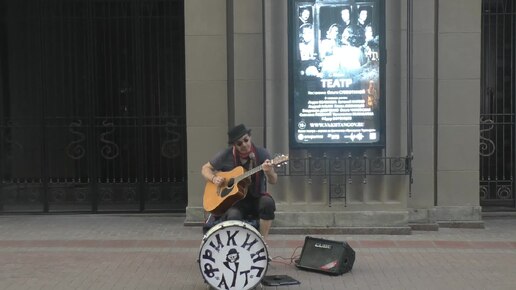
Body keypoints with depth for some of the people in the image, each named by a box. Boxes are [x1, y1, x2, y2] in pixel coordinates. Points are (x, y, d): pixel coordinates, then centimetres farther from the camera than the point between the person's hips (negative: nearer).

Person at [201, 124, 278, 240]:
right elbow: (205, 168, 9)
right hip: (234, 199, -1)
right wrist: (214, 178, -12)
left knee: (268, 203, -34)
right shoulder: (225, 155, -3)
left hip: (257, 198, 1)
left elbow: (273, 181, -5)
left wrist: (269, 172, -29)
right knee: (233, 217, -34)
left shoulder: (261, 153, -4)